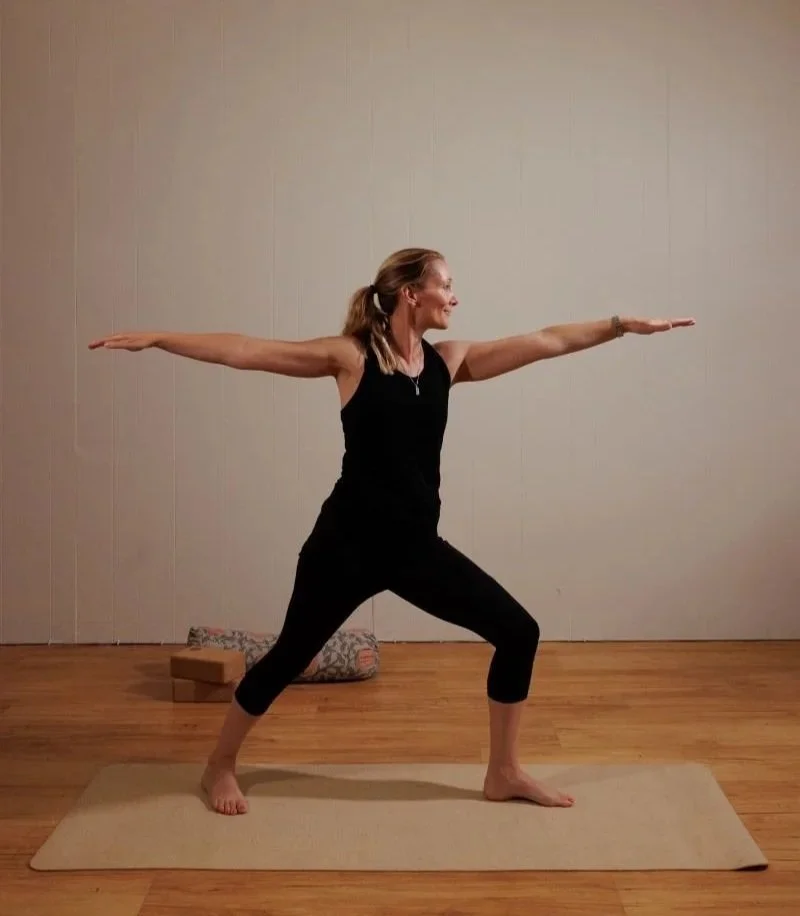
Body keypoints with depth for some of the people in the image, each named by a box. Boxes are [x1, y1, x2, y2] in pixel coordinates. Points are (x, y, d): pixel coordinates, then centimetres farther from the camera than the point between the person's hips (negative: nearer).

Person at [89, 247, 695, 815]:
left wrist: (624, 325, 6)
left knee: (519, 633, 2)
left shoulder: (449, 361, 6)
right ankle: (220, 766, 31)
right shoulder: (350, 356, -8)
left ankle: (504, 774, 17)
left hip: (417, 546, 6)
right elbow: (242, 351, -10)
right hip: (348, 541, -5)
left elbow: (546, 343, 8)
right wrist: (155, 339, -14)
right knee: (289, 657, 7)